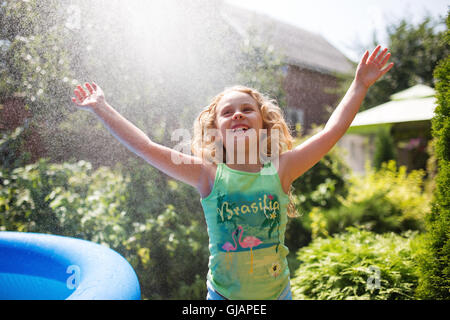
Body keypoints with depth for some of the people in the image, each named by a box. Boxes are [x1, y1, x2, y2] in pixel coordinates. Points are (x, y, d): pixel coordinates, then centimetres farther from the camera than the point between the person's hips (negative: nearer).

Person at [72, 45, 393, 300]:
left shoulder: (280, 169, -10)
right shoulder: (208, 175, -13)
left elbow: (333, 131, -10)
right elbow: (144, 146, -14)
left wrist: (360, 85, -7)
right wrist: (101, 108, -11)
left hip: (277, 291, 1)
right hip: (223, 294, -1)